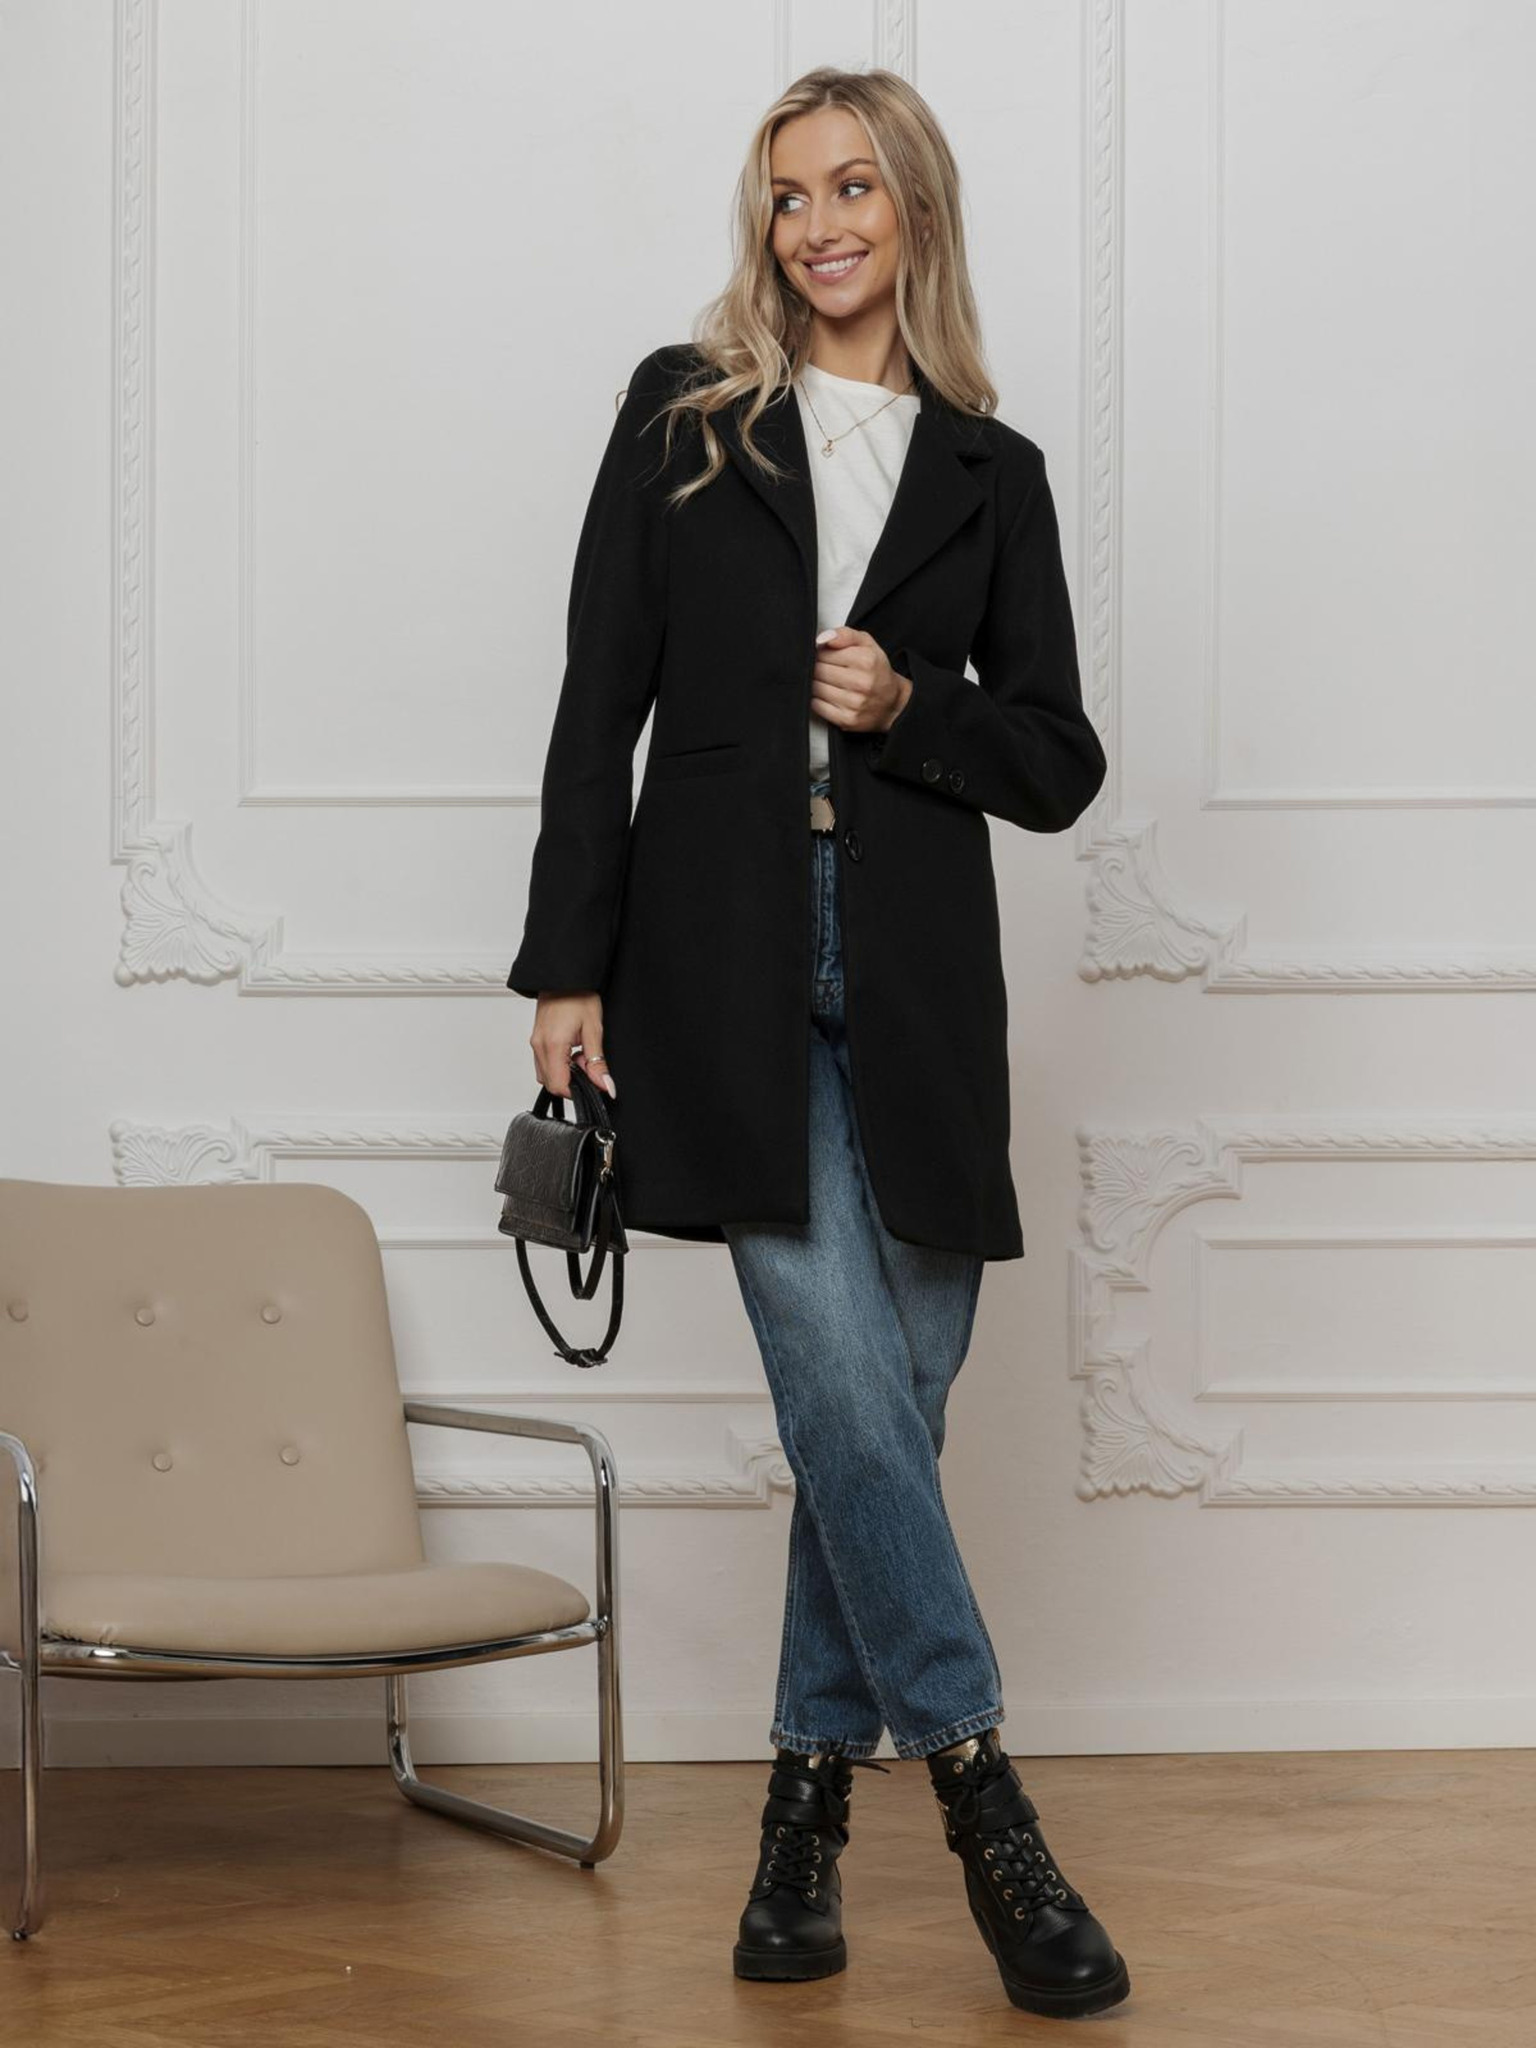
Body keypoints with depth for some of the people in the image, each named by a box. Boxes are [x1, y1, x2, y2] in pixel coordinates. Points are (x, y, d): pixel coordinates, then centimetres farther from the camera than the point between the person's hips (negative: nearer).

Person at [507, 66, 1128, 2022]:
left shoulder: (989, 471, 11)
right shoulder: (682, 409, 8)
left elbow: (1060, 762, 12)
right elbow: (600, 702, 4)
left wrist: (912, 708, -8)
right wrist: (570, 965, -2)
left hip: (915, 969, 2)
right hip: (725, 955, -2)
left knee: (885, 1395, 3)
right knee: (842, 1378, -12)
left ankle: (810, 1810, 15)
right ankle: (984, 1805, -6)